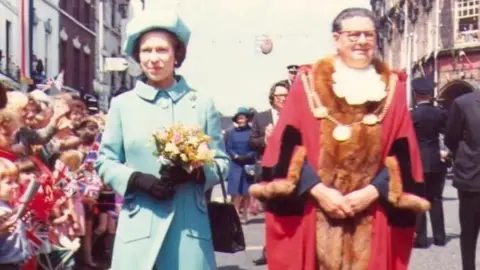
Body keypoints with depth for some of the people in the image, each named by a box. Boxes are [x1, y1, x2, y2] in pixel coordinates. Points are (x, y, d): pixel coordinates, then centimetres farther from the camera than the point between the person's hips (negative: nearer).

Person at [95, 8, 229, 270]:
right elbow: (104, 162, 8)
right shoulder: (122, 104, 6)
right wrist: (139, 180, -10)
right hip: (139, 226, 0)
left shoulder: (202, 104, 7)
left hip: (189, 225, 1)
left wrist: (194, 172, -13)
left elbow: (221, 161, 8)